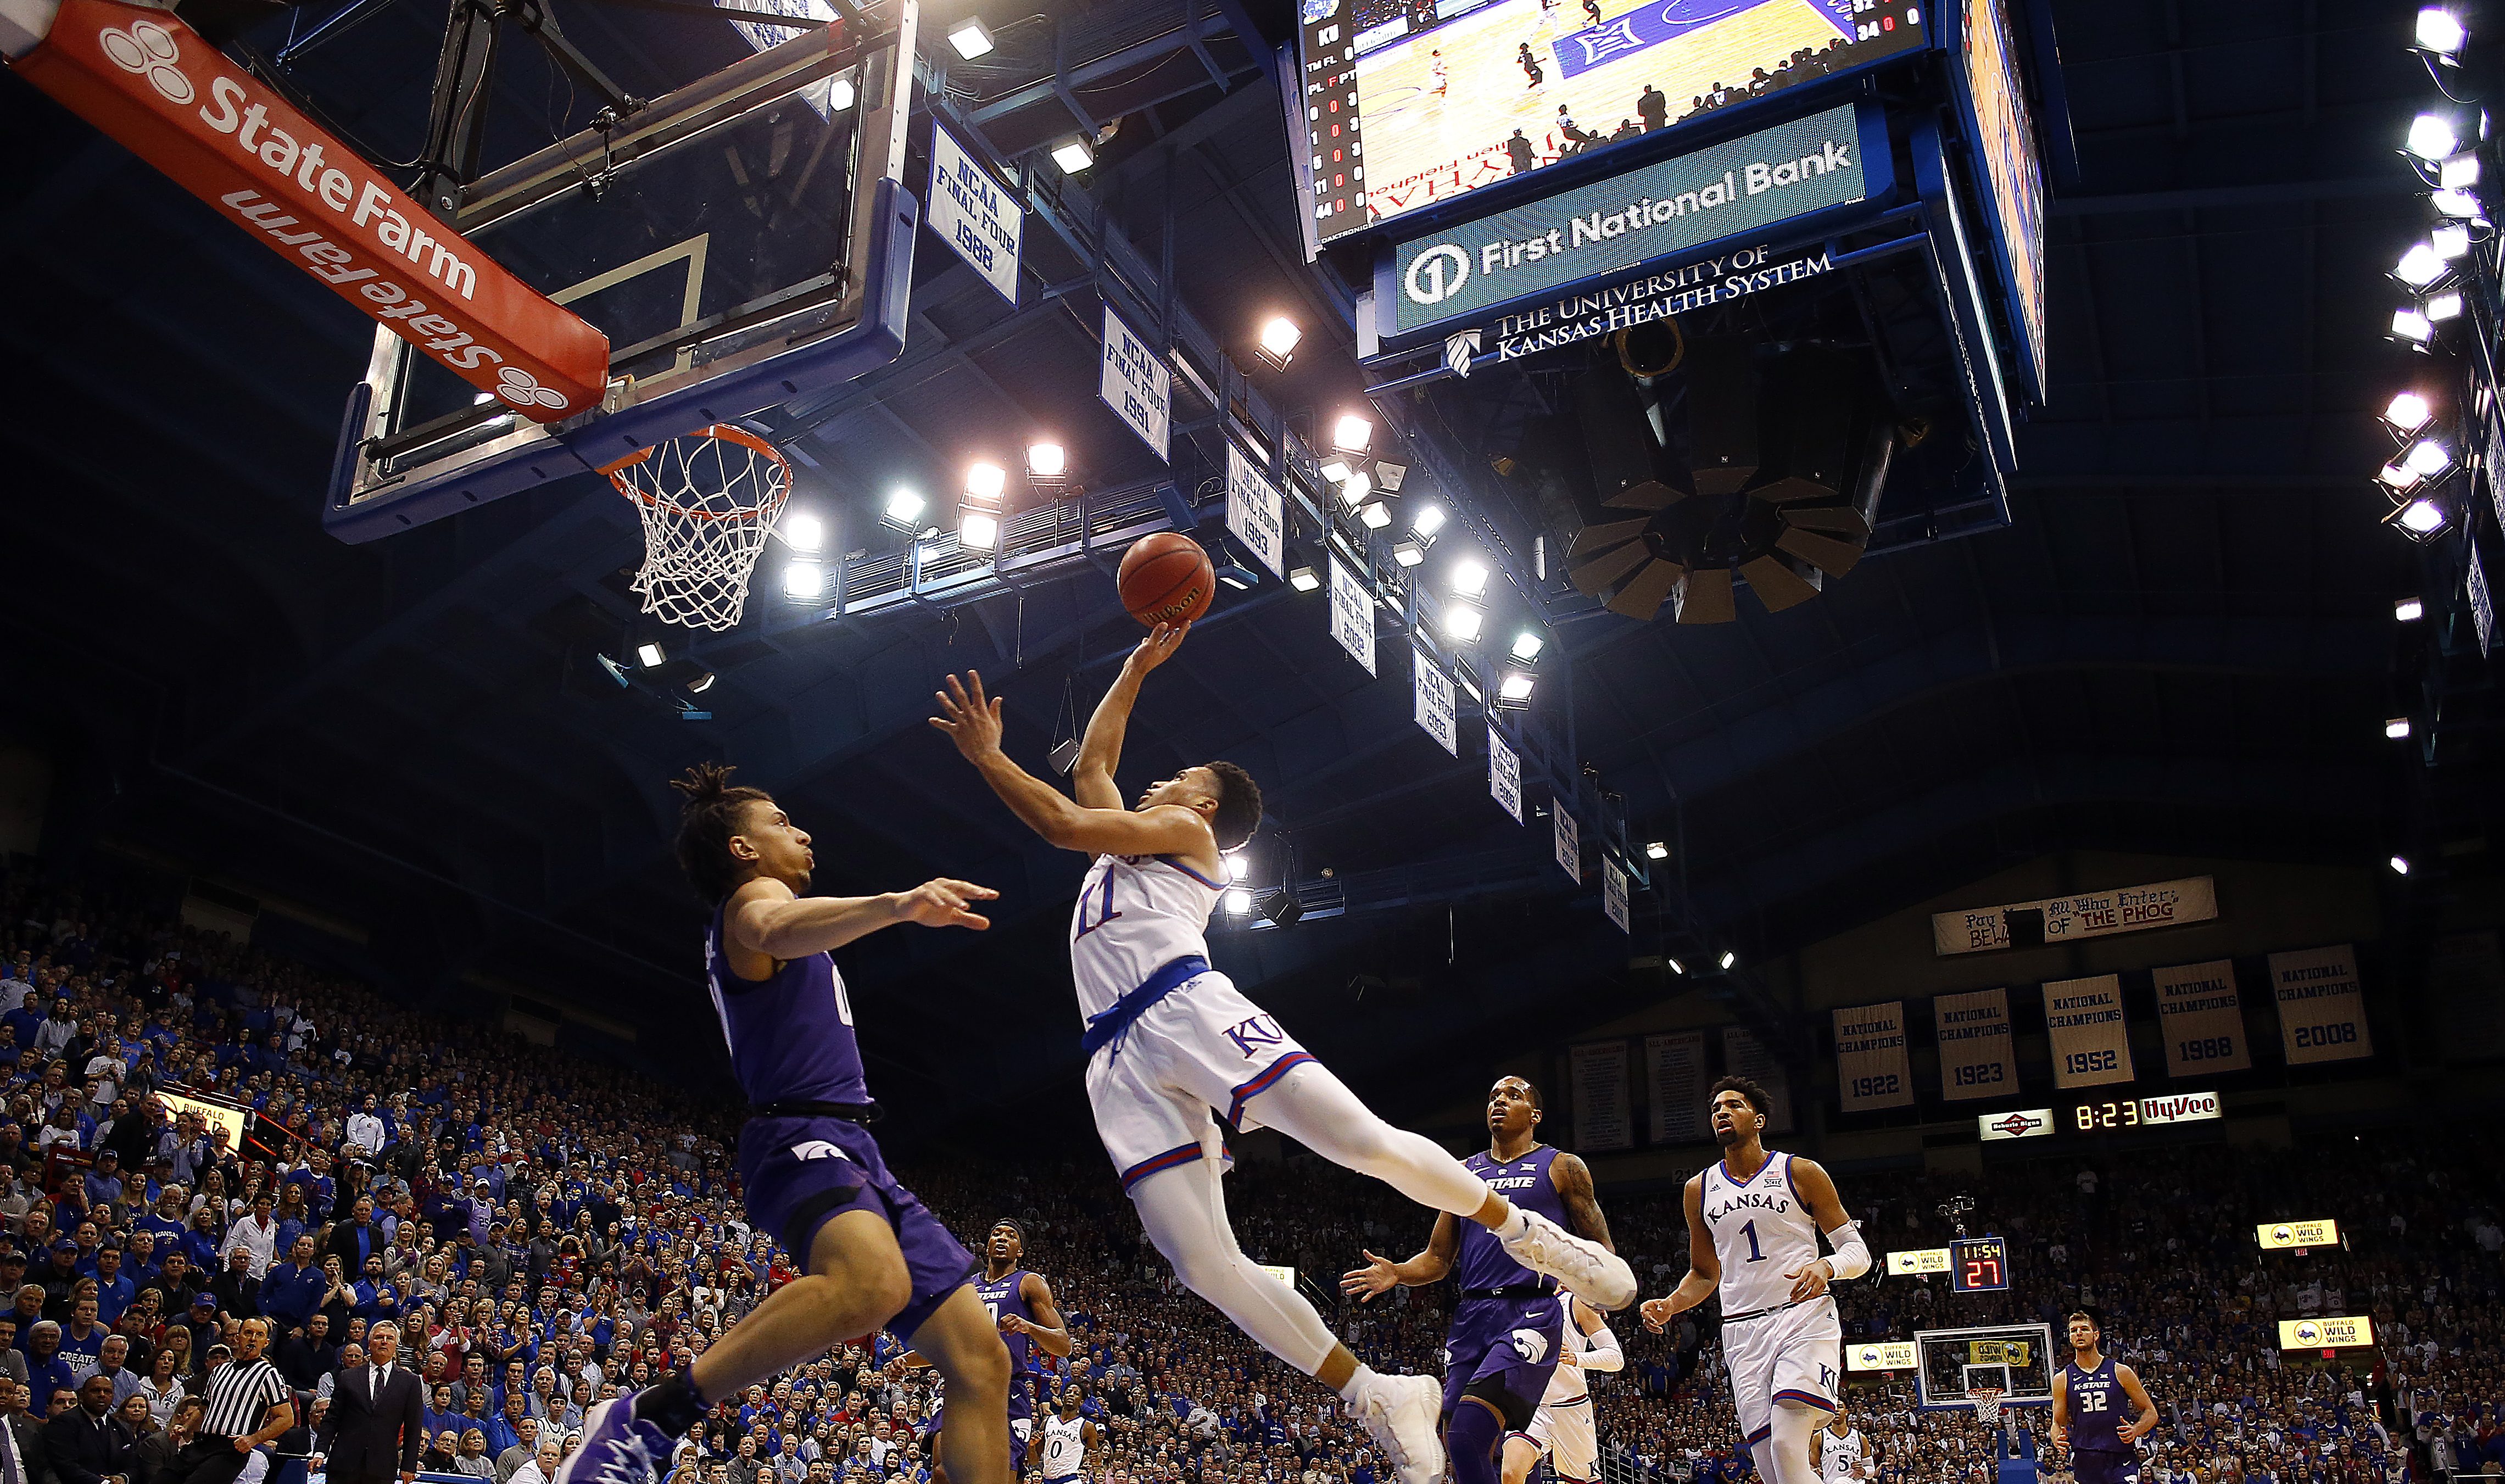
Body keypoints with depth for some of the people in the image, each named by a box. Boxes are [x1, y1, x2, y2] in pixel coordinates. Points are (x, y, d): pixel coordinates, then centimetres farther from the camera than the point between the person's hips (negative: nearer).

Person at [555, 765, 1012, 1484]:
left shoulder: (746, 919, 28)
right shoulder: (751, 896, -1)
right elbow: (777, 929, -28)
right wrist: (896, 904, -44)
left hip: (853, 1152, 10)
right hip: (801, 1137, -10)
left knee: (982, 1362, -1)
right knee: (874, 1285, -42)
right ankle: (647, 1419, -28)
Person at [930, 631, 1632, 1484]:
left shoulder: (1182, 829, 15)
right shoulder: (1129, 840, 37)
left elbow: (1066, 825, 3)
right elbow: (1090, 765, 45)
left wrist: (986, 756, 10)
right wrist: (1137, 667, 45)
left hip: (1188, 1007, -6)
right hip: (1122, 1060, 6)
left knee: (1362, 1140, -22)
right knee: (1202, 1263, -13)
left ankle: (1523, 1231, 2)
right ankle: (1375, 1398, -8)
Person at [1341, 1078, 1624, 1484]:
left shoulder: (1562, 1168, 7)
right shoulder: (1463, 1173, 19)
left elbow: (1601, 1249, 5)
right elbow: (1438, 1259, 18)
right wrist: (1397, 1274, -3)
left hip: (1530, 1314, -5)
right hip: (1471, 1316, 5)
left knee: (1469, 1434, -24)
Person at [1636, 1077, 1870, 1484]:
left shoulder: (1800, 1173, 2)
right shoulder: (1699, 1189, 13)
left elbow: (1858, 1251, 4)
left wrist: (1826, 1267, -19)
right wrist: (1669, 1305, 3)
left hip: (1806, 1318, -4)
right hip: (1743, 1332, 4)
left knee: (1787, 1449, -24)